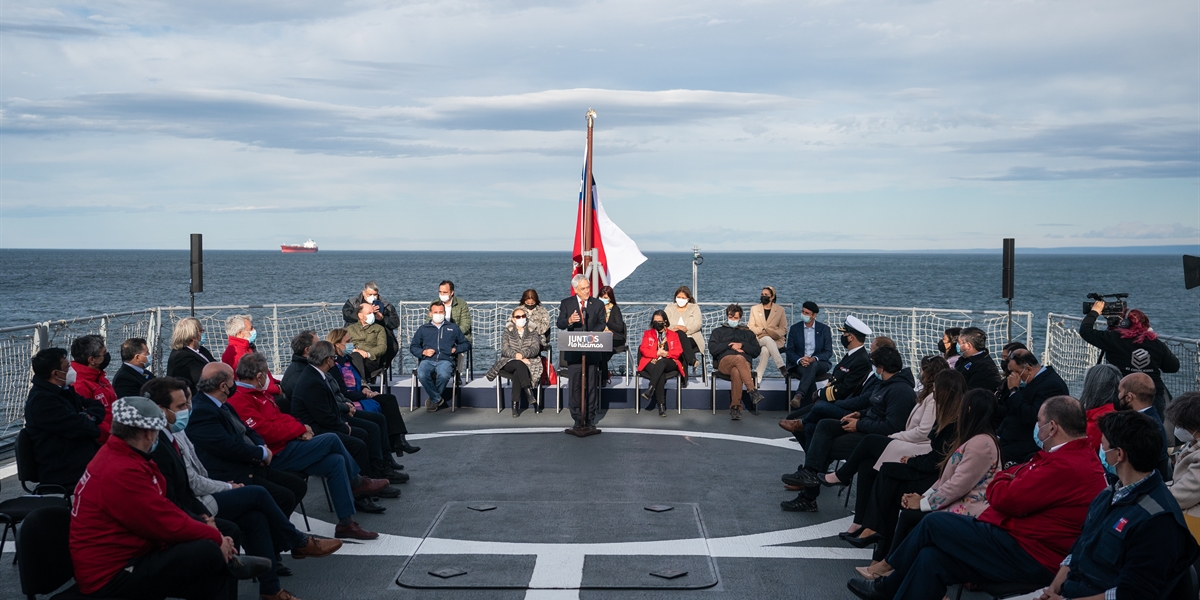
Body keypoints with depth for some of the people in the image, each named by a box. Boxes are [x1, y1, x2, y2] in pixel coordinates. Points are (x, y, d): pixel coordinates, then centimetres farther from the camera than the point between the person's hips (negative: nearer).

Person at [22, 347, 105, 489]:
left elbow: (97, 406, 16)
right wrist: (90, 423, 1)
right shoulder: (41, 401, -16)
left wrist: (89, 416, -6)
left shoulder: (63, 391, 15)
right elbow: (78, 426, -21)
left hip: (82, 456, 9)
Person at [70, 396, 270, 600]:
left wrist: (210, 533, 5)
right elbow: (168, 523, -21)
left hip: (122, 558, 11)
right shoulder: (122, 472, -24)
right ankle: (229, 563, 6)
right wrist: (216, 537, -7)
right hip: (111, 577, -11)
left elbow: (161, 511, 12)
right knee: (209, 552, -19)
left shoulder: (114, 456, 10)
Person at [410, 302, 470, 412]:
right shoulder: (423, 329, 24)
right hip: (427, 360, 1)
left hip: (445, 360, -1)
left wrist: (455, 349, 6)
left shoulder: (453, 328, 24)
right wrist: (423, 352, 0)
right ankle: (438, 399, -13)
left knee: (444, 375, -38)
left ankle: (433, 399, -10)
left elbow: (466, 344, 24)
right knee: (422, 375, -35)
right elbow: (413, 346, 20)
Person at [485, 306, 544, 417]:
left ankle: (515, 405, -37)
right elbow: (504, 350, -1)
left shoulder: (532, 332, 14)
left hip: (528, 362, 0)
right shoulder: (507, 332, 14)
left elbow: (535, 349, -2)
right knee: (519, 365, -37)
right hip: (509, 363, 0)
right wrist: (517, 357, -18)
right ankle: (528, 391, -46)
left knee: (517, 374, -35)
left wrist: (522, 355, -21)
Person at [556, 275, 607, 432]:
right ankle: (578, 418, 7)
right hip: (573, 350, 0)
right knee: (575, 384, 1)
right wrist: (569, 320, -23)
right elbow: (560, 325, -1)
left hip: (592, 350, 0)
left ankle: (590, 418, 7)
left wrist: (591, 333, -16)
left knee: (591, 384, 1)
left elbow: (602, 324, 4)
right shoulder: (566, 303, 4)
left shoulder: (598, 305, 7)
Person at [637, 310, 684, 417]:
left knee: (661, 362, -40)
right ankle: (661, 405, -42)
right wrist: (657, 353, -9)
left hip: (669, 363, 0)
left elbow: (678, 351, 8)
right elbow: (644, 350, 7)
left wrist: (666, 353, -11)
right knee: (661, 375, -36)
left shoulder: (673, 335, 21)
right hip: (651, 363, 0)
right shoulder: (647, 334, 21)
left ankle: (650, 390, -49)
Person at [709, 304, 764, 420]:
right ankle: (752, 390, -48)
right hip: (724, 362, -1)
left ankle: (735, 407, -48)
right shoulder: (718, 331, 30)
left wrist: (742, 345, 3)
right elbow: (712, 349, 11)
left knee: (736, 372, -41)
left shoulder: (747, 332, 32)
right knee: (739, 358, -40)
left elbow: (756, 351, 18)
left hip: (744, 364, 1)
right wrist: (730, 345, 3)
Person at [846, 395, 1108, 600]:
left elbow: (1004, 498, -19)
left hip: (1028, 556, -10)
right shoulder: (1080, 454, 13)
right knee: (931, 557, 2)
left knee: (933, 525, -3)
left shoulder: (1065, 466, -23)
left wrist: (1000, 479, 1)